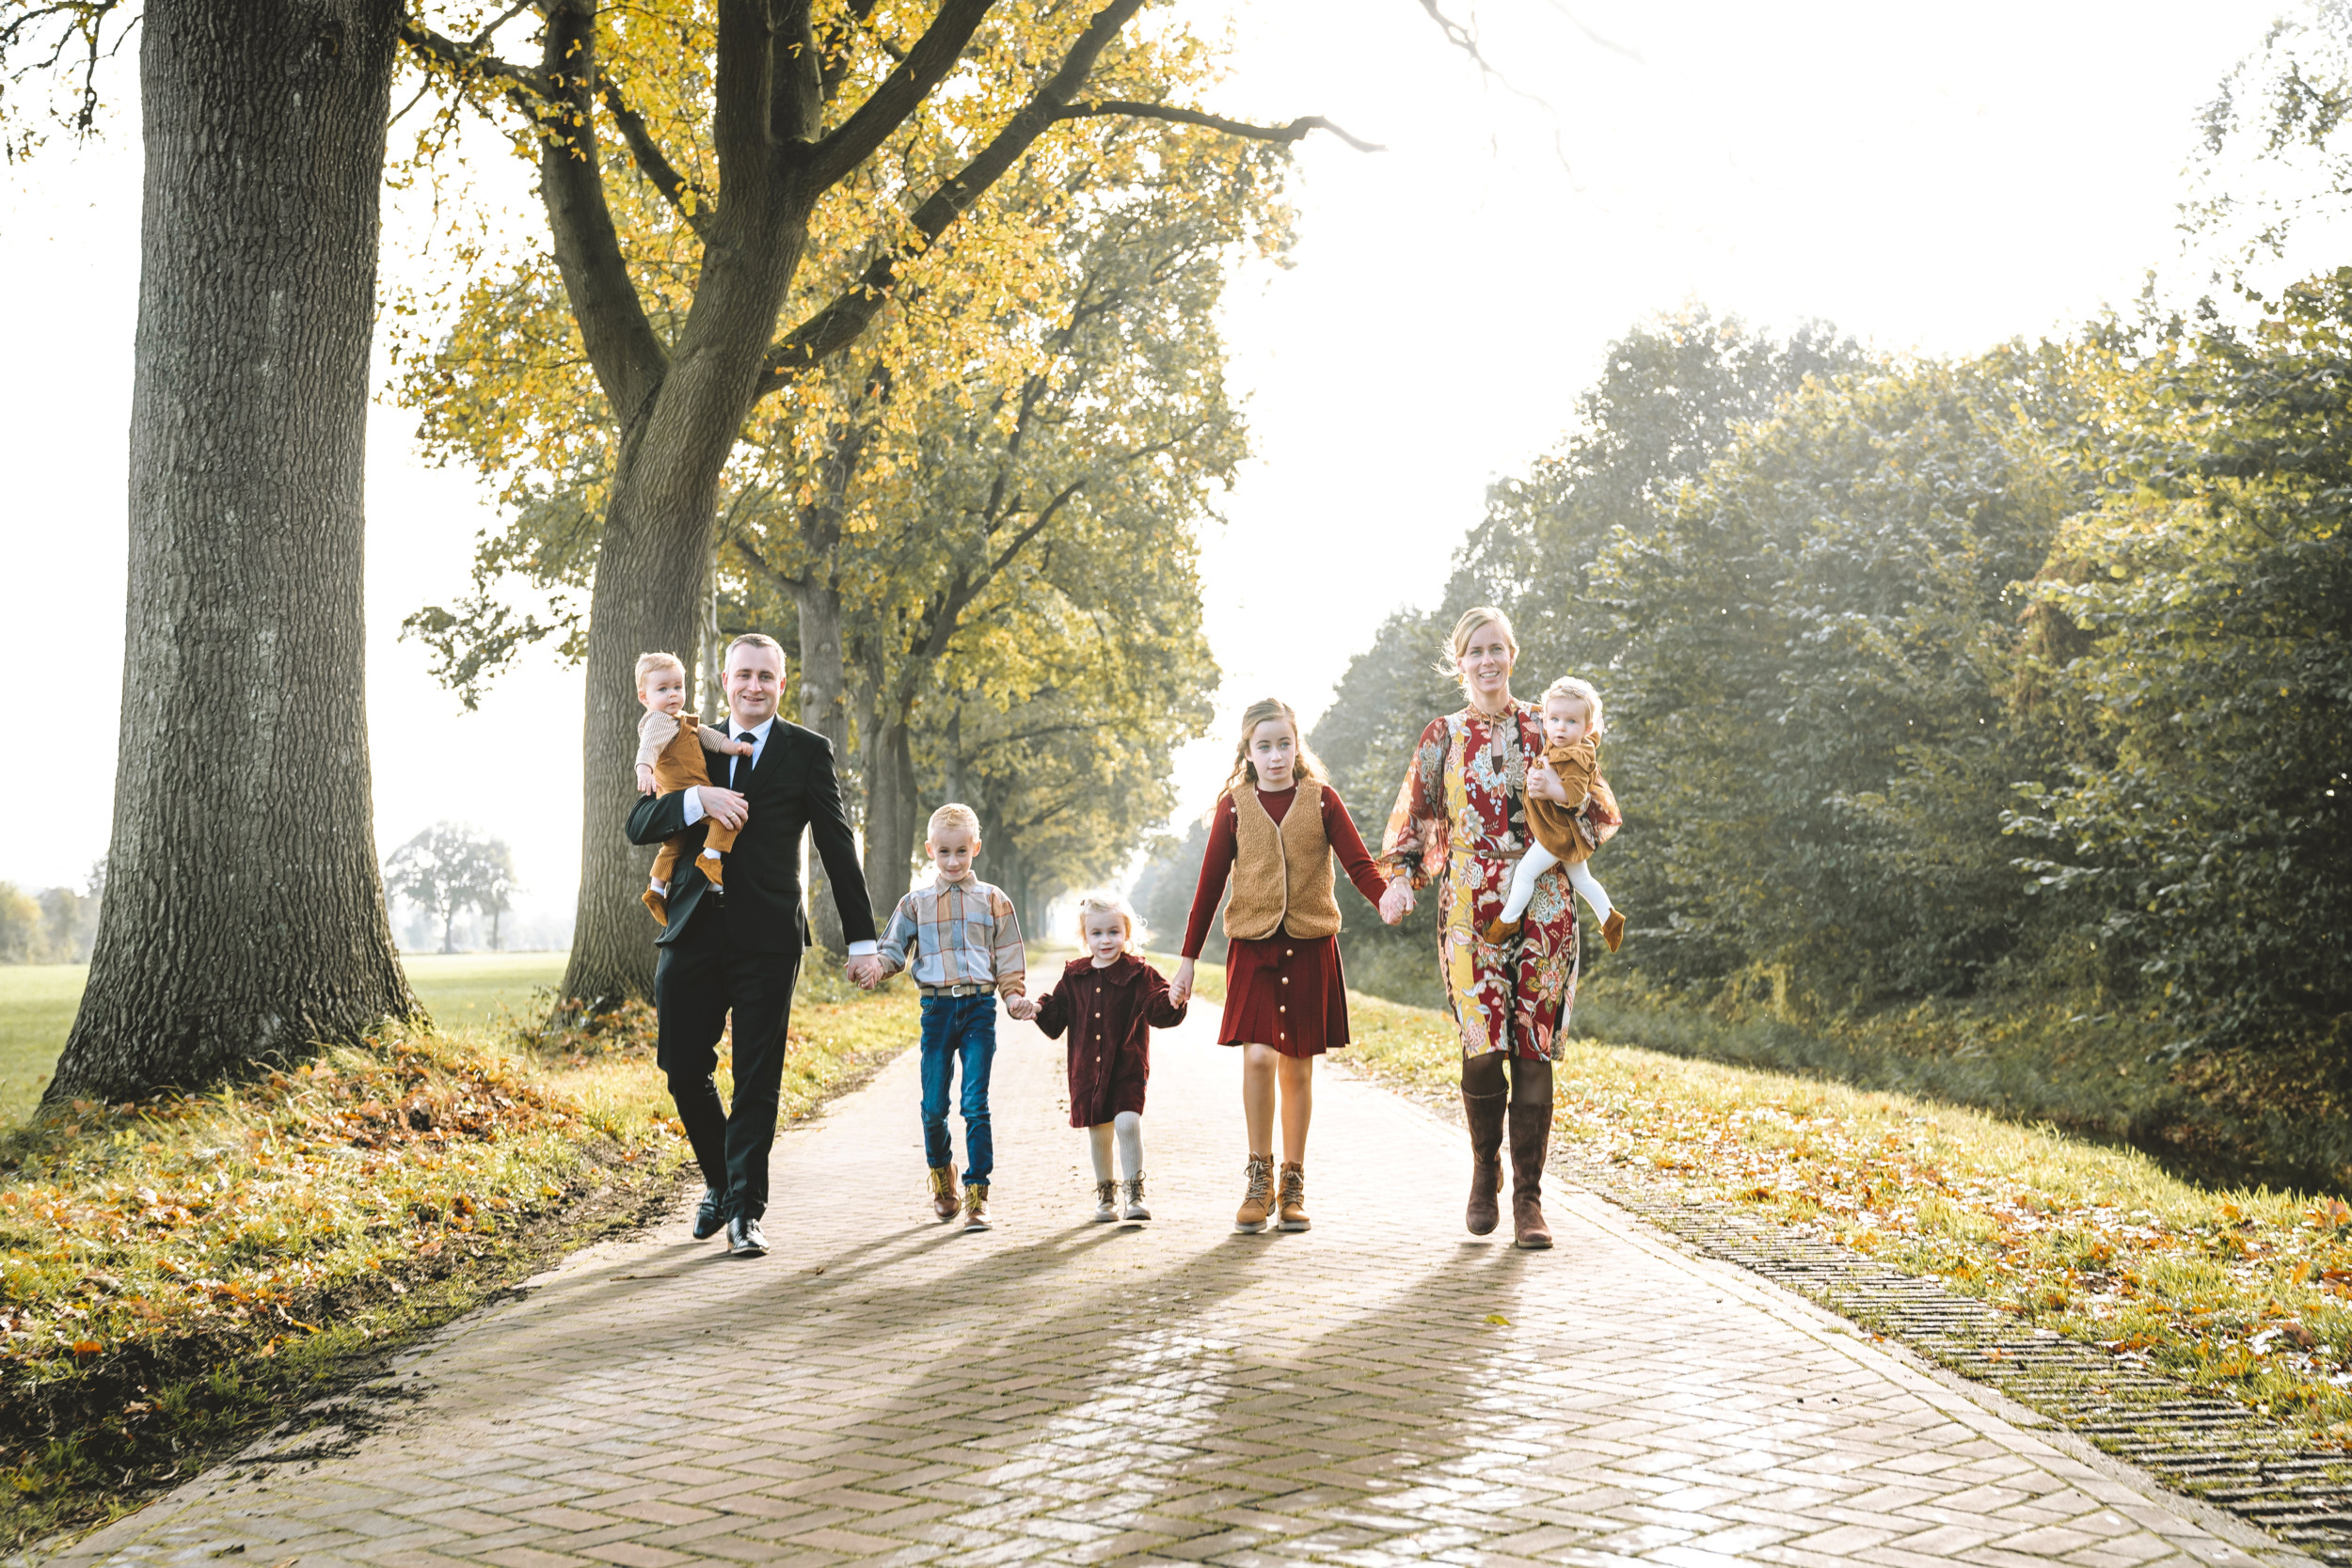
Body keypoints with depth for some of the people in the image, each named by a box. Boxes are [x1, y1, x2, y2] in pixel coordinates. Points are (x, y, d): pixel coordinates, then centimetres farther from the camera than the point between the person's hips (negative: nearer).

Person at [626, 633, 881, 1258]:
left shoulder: (808, 751, 5)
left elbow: (837, 847, 4)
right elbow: (639, 825, 5)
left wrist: (861, 939, 1)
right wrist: (696, 799, -15)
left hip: (767, 937, -3)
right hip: (693, 932, 3)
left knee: (757, 1080, -3)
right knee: (682, 1067, 5)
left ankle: (745, 1212, 2)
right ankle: (719, 1180, 28)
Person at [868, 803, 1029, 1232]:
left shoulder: (992, 900, 8)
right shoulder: (916, 903, 10)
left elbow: (1009, 958, 9)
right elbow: (895, 949, 10)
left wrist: (1015, 997, -5)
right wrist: (877, 966, -11)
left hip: (980, 1007, -1)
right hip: (936, 1008, 1)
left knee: (975, 1104, -7)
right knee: (934, 1105, 3)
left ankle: (977, 1194, -3)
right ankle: (942, 1176, 28)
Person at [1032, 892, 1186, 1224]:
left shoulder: (1138, 974, -4)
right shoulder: (1074, 976, 6)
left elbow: (1157, 1012, -13)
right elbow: (1056, 1021, 9)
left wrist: (1172, 1003, -33)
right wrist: (1039, 1009, -9)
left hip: (1127, 1067, -3)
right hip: (1087, 1069, 3)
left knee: (1128, 1123, -17)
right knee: (1097, 1131, 10)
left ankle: (1134, 1192, -5)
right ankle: (1105, 1193, 27)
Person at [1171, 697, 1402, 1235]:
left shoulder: (1321, 800, 3)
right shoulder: (1234, 806, 3)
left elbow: (1359, 864, -4)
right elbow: (1210, 883, 6)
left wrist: (1388, 899, -27)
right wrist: (1188, 959, 5)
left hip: (1310, 948, 1)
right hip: (1252, 948, 0)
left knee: (1297, 1067, 5)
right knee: (1258, 1057, -15)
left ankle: (1293, 1184, 17)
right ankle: (1259, 1176, 1)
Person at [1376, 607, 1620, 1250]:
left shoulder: (1545, 728, 10)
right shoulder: (1442, 737, 10)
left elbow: (1603, 816, 10)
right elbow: (1413, 818, 11)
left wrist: (1566, 794, -11)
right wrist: (1402, 878, -7)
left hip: (1542, 903, 1)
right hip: (1470, 906, -1)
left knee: (1534, 1050, -2)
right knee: (1483, 1046, -12)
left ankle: (1528, 1198, 7)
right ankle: (1485, 1172, 14)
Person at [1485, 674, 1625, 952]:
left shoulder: (1575, 759, -27)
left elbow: (1576, 793, -37)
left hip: (1560, 832, -11)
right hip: (1567, 832, 11)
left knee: (1524, 873, -1)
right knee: (1581, 879, 24)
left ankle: (1507, 921, 11)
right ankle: (1610, 919, 34)